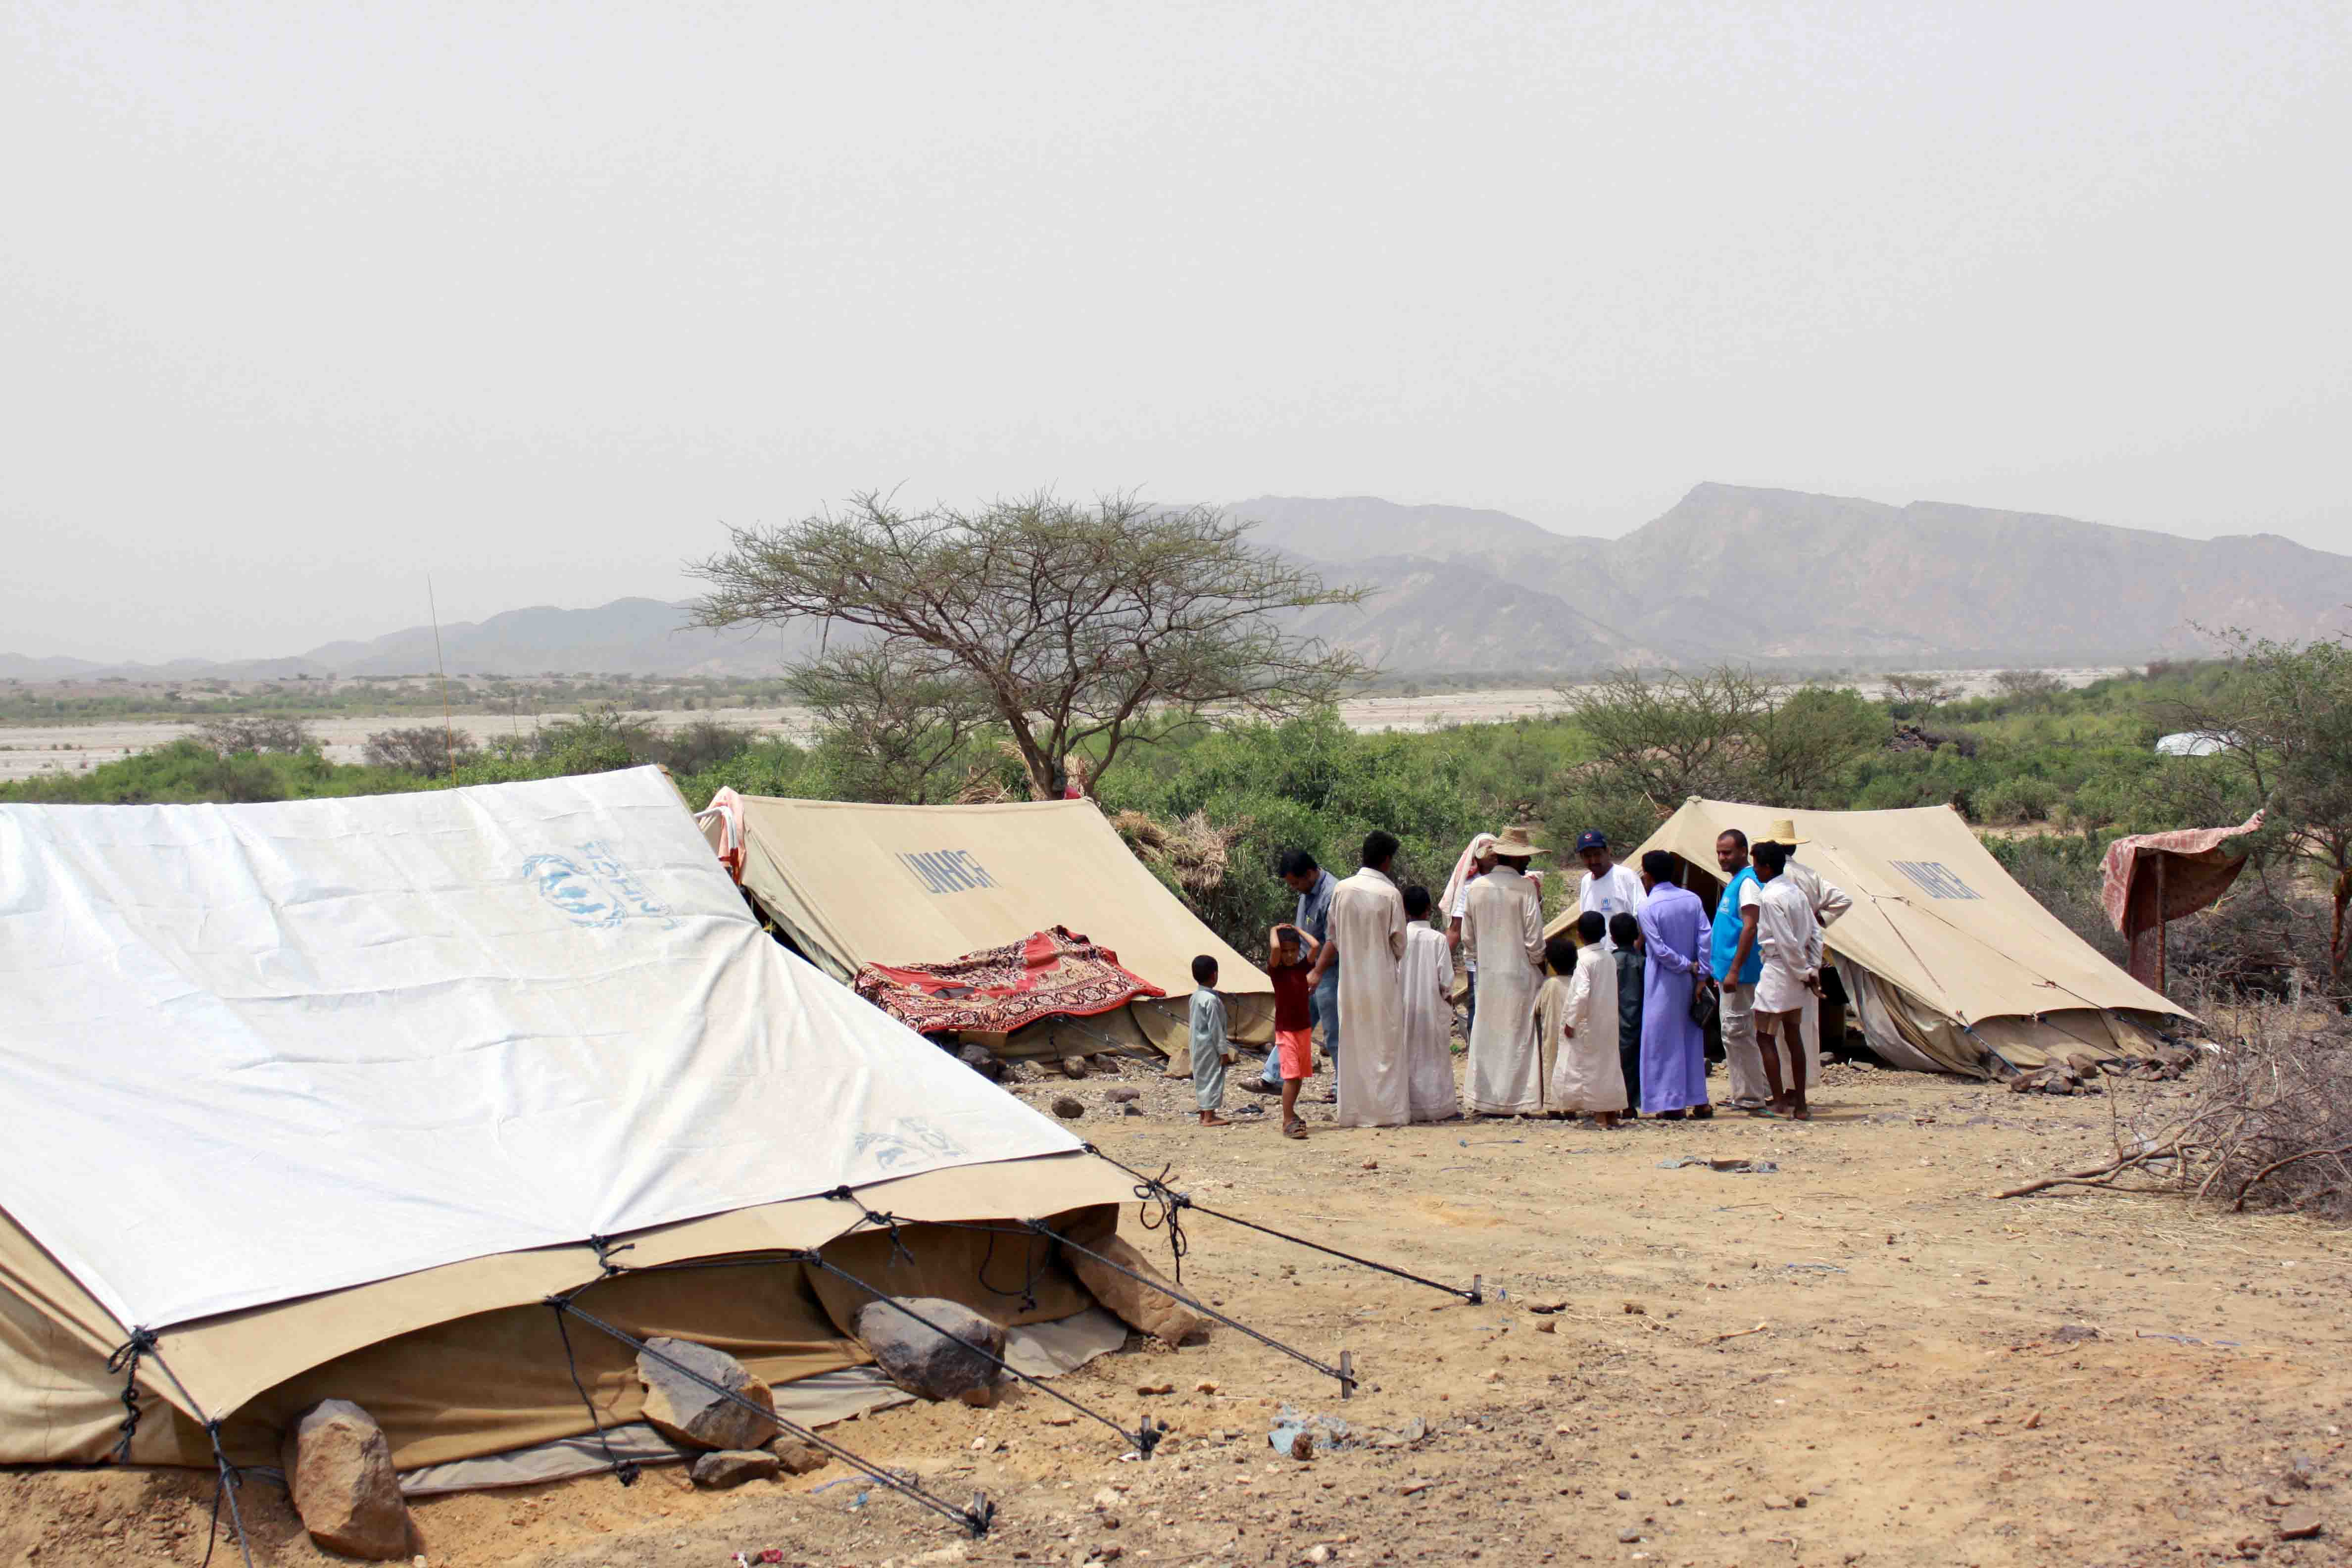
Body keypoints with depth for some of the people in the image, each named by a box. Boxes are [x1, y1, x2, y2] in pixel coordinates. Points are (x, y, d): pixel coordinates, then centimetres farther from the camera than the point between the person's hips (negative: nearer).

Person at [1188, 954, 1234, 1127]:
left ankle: (1205, 1114, 22)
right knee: (1213, 1078, -4)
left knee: (1203, 1078, 15)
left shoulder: (1196, 996, 9)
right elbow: (1215, 1027, -19)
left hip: (1198, 1046, 9)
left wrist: (1224, 1036, 25)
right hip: (1210, 1047, -9)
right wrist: (1224, 1050, -15)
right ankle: (1209, 1117, -4)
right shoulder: (1211, 999, -20)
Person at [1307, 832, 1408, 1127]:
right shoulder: (1390, 894, -12)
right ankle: (1388, 1110, 5)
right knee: (1385, 1044, 4)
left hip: (1350, 979, 4)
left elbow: (1334, 935, 7)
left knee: (1354, 1045, 11)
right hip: (1383, 980, -3)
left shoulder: (1342, 889, -2)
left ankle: (1352, 1111, 14)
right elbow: (1399, 942, -5)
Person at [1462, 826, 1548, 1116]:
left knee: (1486, 1037, 10)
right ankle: (1521, 1102, 2)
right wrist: (1541, 966, 4)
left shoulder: (1476, 887, 2)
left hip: (1487, 975, 4)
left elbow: (1468, 938, 8)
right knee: (1520, 1037, 2)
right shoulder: (1525, 887, -12)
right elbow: (1534, 940, -12)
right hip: (1520, 973, -4)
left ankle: (1484, 1102, 11)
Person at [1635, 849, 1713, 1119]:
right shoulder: (1693, 899, 2)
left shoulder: (1648, 907, -13)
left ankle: (1672, 1103, 2)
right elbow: (1705, 938, -2)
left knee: (1663, 1041, 2)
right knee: (1692, 1039, 13)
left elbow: (1660, 950, -16)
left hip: (1663, 983, -5)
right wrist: (1700, 973, -1)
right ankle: (1699, 1101, 15)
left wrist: (1687, 966, -5)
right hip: (1689, 983, 5)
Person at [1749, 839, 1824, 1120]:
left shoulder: (1769, 897, -17)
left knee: (1765, 1036, 0)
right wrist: (1813, 969, 8)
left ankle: (1779, 1102, 0)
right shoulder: (1796, 892, 9)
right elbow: (1815, 934, 10)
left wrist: (1804, 973, -11)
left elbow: (1786, 942, -19)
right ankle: (1799, 1102, 14)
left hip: (1778, 971, -9)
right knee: (1793, 1036, 12)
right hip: (1797, 974, 9)